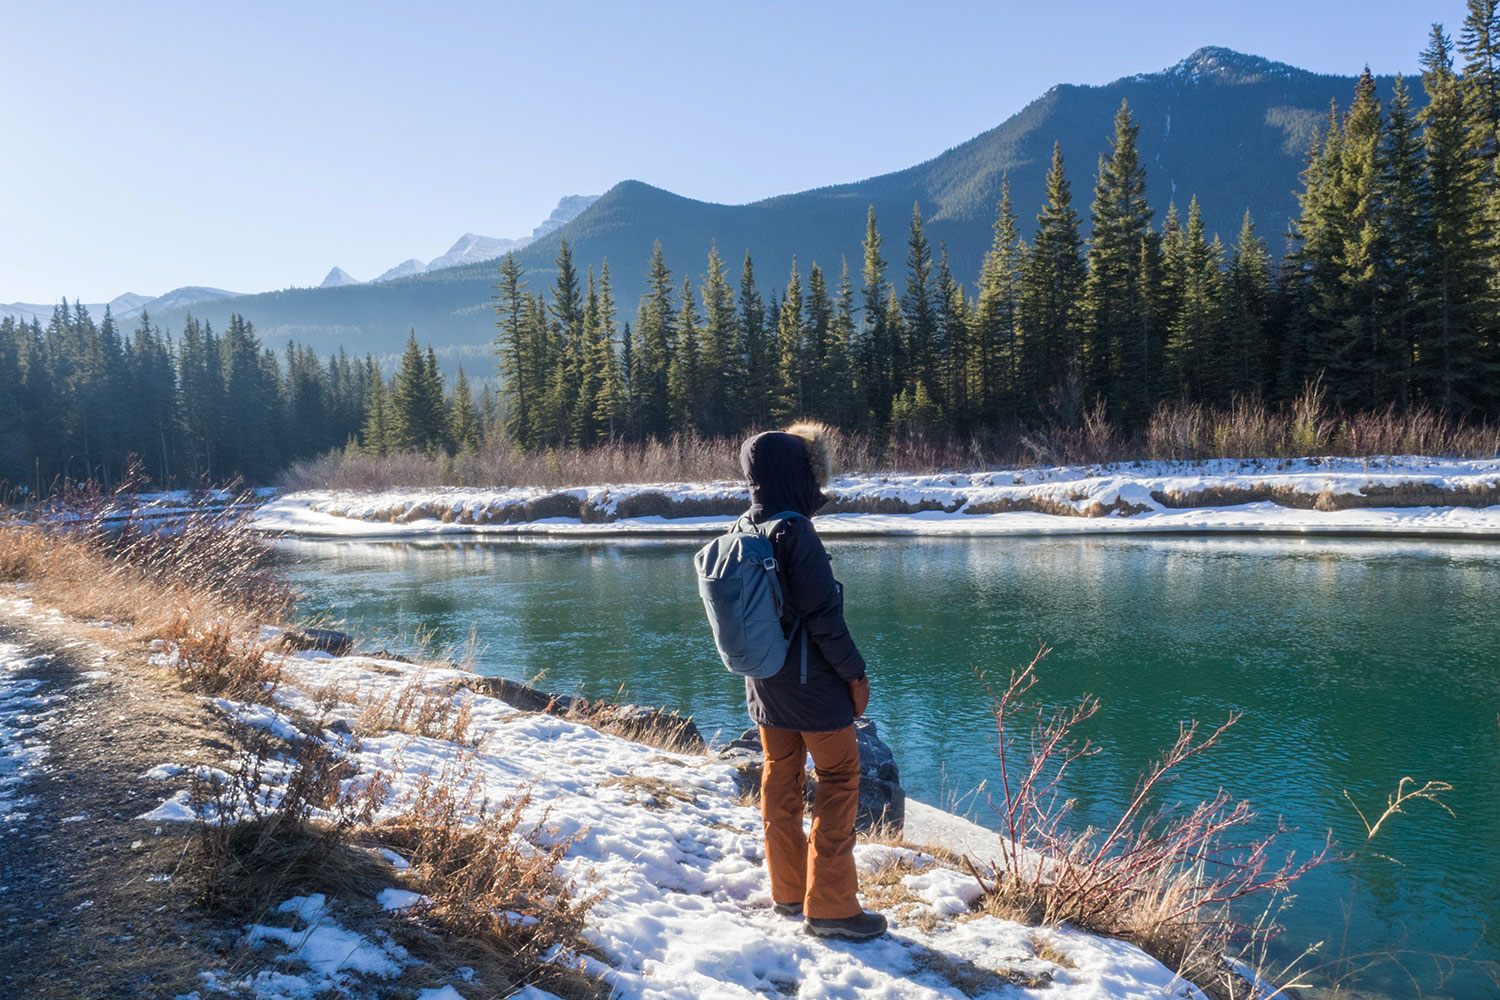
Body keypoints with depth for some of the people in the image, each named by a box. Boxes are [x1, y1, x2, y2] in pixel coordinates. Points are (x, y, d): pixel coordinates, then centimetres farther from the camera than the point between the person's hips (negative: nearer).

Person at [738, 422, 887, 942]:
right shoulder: (794, 533, -21)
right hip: (811, 684, -8)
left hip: (764, 684, 8)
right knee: (839, 780, 3)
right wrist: (855, 674, -10)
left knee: (780, 780, 16)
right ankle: (829, 906, 5)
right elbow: (824, 617, -20)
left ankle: (788, 891, 27)